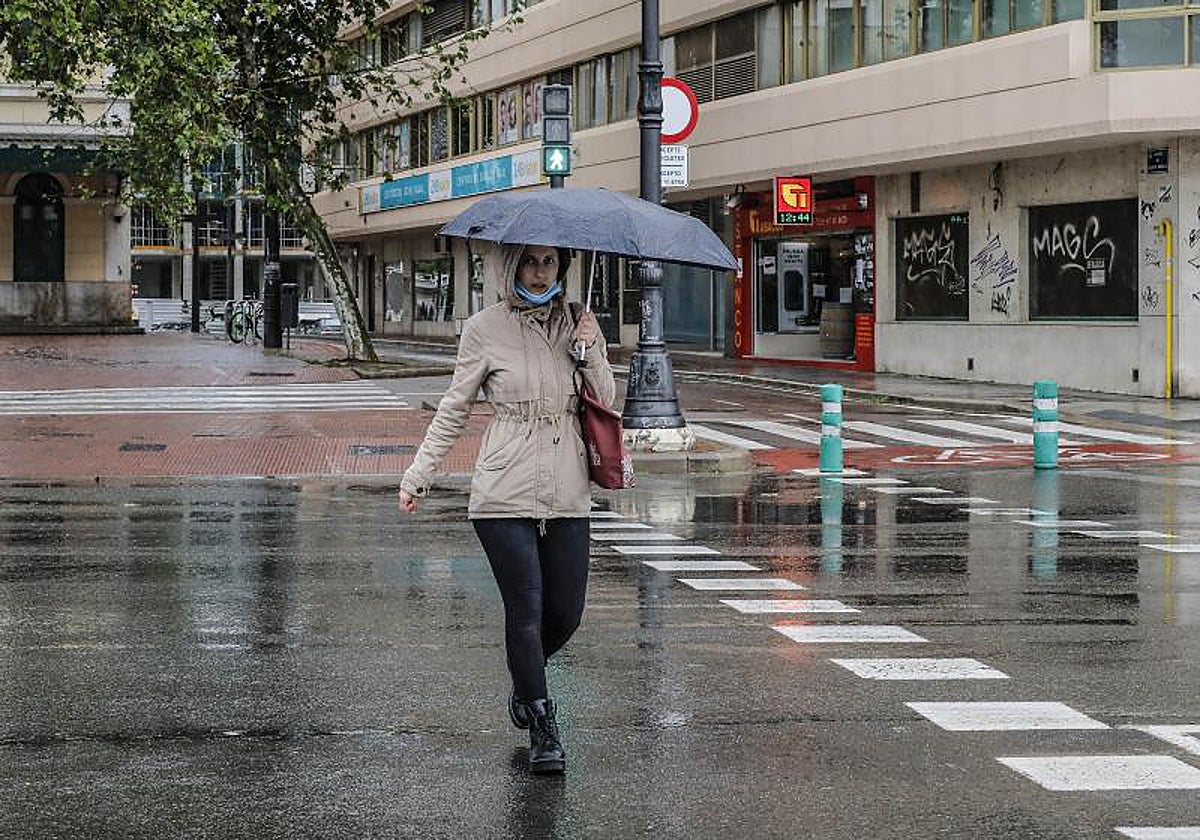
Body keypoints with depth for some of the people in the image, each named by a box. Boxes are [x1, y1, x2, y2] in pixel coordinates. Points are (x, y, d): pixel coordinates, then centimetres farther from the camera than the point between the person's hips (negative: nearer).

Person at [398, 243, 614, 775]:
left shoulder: (579, 324, 9)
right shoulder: (485, 330, 0)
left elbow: (606, 401, 8)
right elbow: (453, 411, 7)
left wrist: (590, 352, -9)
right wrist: (419, 475, 4)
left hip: (568, 494, 3)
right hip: (505, 494, -3)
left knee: (566, 614, 7)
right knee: (526, 611, -7)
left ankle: (524, 685, 37)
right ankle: (542, 729, 4)